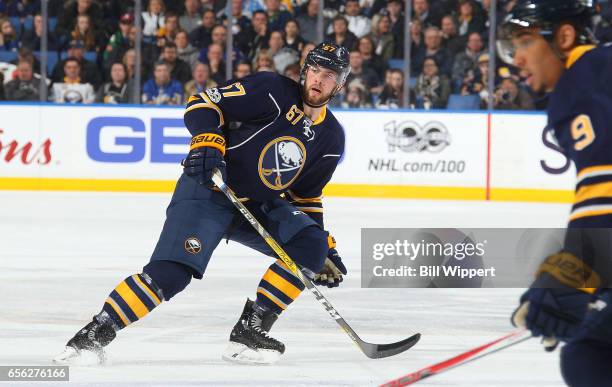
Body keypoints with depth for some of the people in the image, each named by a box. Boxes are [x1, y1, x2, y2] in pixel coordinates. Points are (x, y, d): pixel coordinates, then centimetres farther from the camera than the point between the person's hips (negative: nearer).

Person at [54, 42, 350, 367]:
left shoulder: (331, 138, 6)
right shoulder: (273, 91, -12)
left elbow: (307, 197, 16)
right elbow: (204, 104, -12)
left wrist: (325, 250, 10)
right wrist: (207, 143, -29)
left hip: (260, 206, 6)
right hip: (208, 190, -6)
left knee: (310, 246, -17)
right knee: (170, 274, -22)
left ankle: (249, 331, -11)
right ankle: (95, 334, -13)